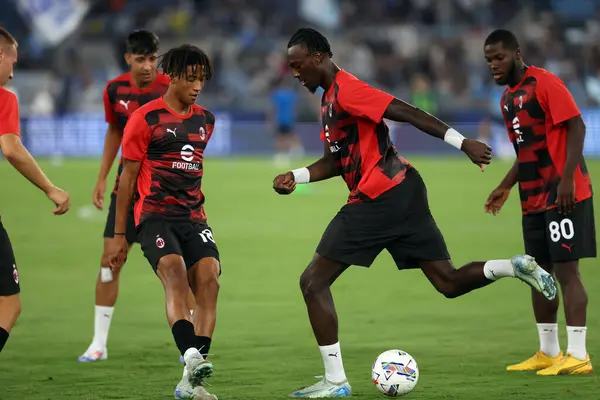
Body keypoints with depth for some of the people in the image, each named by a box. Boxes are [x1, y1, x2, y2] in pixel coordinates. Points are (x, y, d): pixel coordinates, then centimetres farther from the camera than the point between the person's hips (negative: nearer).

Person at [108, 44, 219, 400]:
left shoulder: (205, 120, 16)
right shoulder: (146, 118, -1)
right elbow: (127, 177, 1)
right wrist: (119, 235, 0)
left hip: (193, 219, 5)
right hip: (155, 216, -5)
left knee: (209, 280, -14)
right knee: (176, 276, -26)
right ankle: (192, 359, -44)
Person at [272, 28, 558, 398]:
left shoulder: (345, 91, -12)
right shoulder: (330, 100, 19)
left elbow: (407, 113, -18)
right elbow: (335, 161, 25)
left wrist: (462, 143, -23)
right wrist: (296, 176, 9)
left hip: (378, 199, -10)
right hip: (404, 192, 10)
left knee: (313, 282, -3)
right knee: (448, 282, 9)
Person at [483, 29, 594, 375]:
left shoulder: (545, 84, -11)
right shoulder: (508, 98, 16)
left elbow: (576, 127, -16)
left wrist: (567, 178, -24)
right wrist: (505, 187, 18)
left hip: (564, 196, -9)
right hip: (533, 200, 9)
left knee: (566, 270, -10)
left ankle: (578, 356, -9)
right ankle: (549, 353, 18)